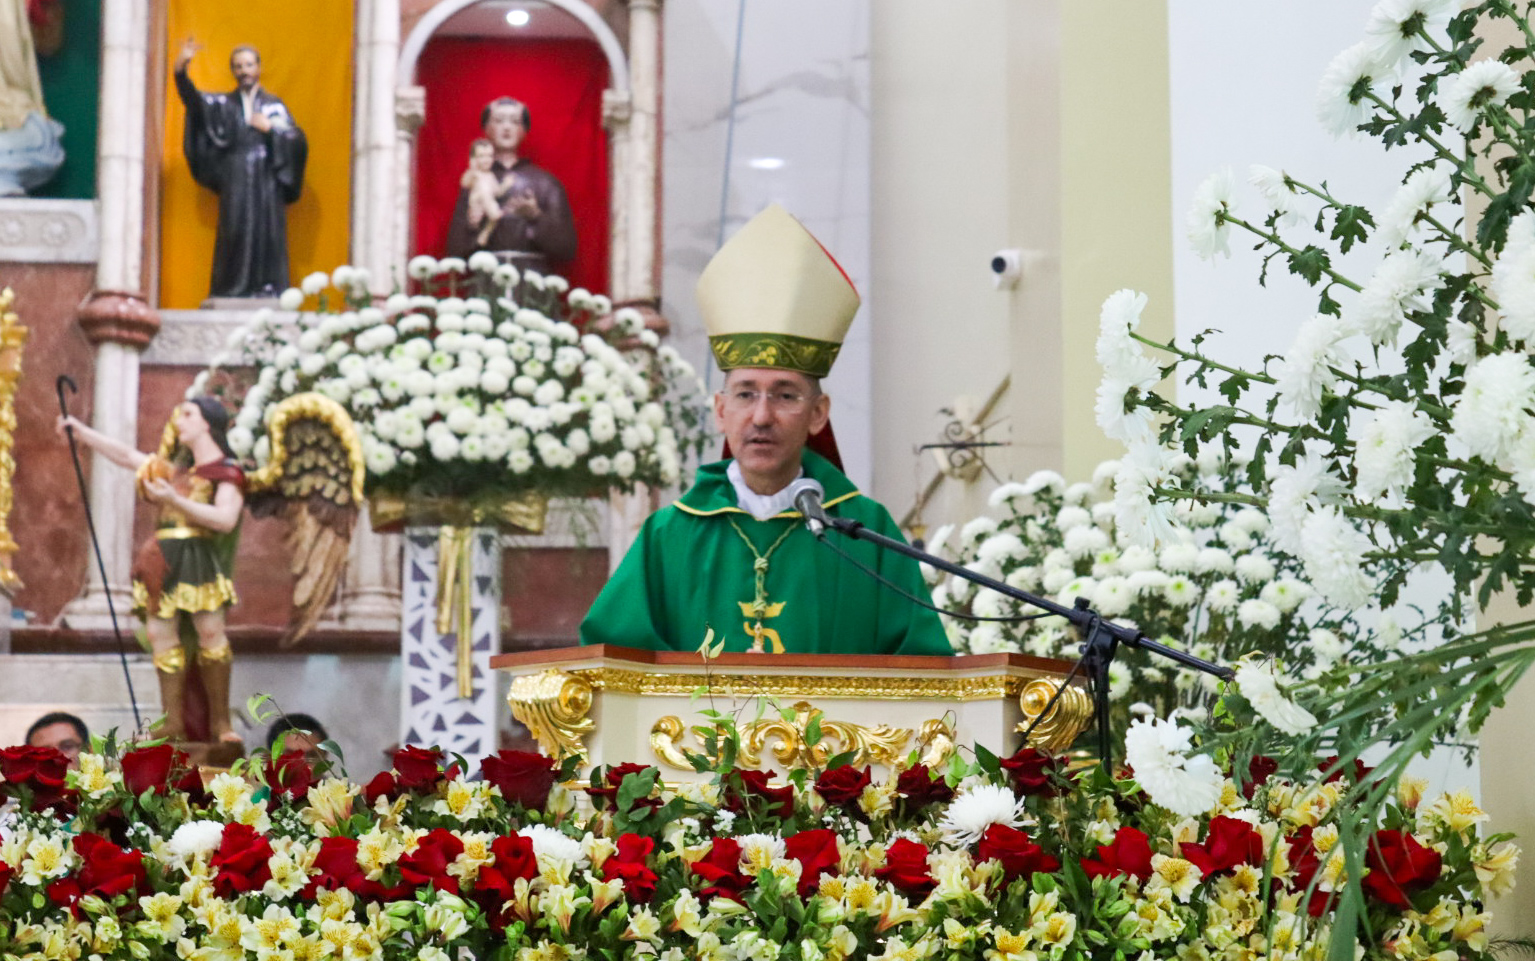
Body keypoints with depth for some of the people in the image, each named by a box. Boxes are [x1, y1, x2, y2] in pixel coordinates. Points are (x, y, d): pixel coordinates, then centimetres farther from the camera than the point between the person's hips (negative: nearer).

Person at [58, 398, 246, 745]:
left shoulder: (227, 472, 3)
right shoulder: (179, 470, 25)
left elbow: (225, 519, -13)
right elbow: (127, 456, 31)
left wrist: (175, 500, -21)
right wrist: (80, 431, 29)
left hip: (198, 559, -7)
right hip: (164, 561, 7)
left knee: (209, 630, -18)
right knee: (161, 634, -4)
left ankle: (220, 724, -15)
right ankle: (173, 724, -5)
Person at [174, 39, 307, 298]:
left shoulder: (274, 105, 13)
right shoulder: (224, 104, 14)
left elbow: (298, 141, 8)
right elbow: (194, 99, -2)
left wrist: (271, 129, -5)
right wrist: (181, 70, -17)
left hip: (267, 182, 0)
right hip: (236, 184, 0)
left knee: (267, 234, -7)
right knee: (235, 234, -8)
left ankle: (268, 290, -8)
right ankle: (234, 291, -8)